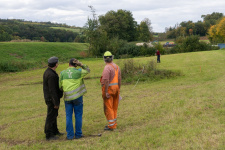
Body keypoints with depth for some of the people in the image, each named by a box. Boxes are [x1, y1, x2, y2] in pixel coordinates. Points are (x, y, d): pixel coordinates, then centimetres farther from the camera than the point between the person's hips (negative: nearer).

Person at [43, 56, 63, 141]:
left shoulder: (48, 72, 8)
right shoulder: (51, 75, -25)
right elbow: (52, 90, -26)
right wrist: (56, 103, -21)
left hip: (50, 98, 10)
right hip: (52, 99, -10)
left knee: (54, 115, 20)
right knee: (51, 116, 0)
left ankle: (54, 131, 34)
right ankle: (48, 135, 10)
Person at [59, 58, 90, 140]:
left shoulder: (62, 73, 2)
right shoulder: (78, 72, -4)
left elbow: (60, 86, 4)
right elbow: (88, 70, 14)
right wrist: (81, 64, 3)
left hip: (67, 97, 2)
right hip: (77, 96, -2)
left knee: (69, 116, 8)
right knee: (78, 115, 8)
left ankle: (70, 135, 10)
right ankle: (78, 134, 12)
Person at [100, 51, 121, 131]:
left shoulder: (107, 68, -17)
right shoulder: (116, 66, 7)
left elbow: (106, 81, -23)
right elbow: (119, 79, 10)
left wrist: (106, 92, -20)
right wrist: (118, 90, 17)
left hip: (109, 88, -8)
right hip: (116, 88, 8)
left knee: (108, 107, 0)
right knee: (114, 107, 15)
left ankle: (111, 125, 3)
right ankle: (114, 123, 25)